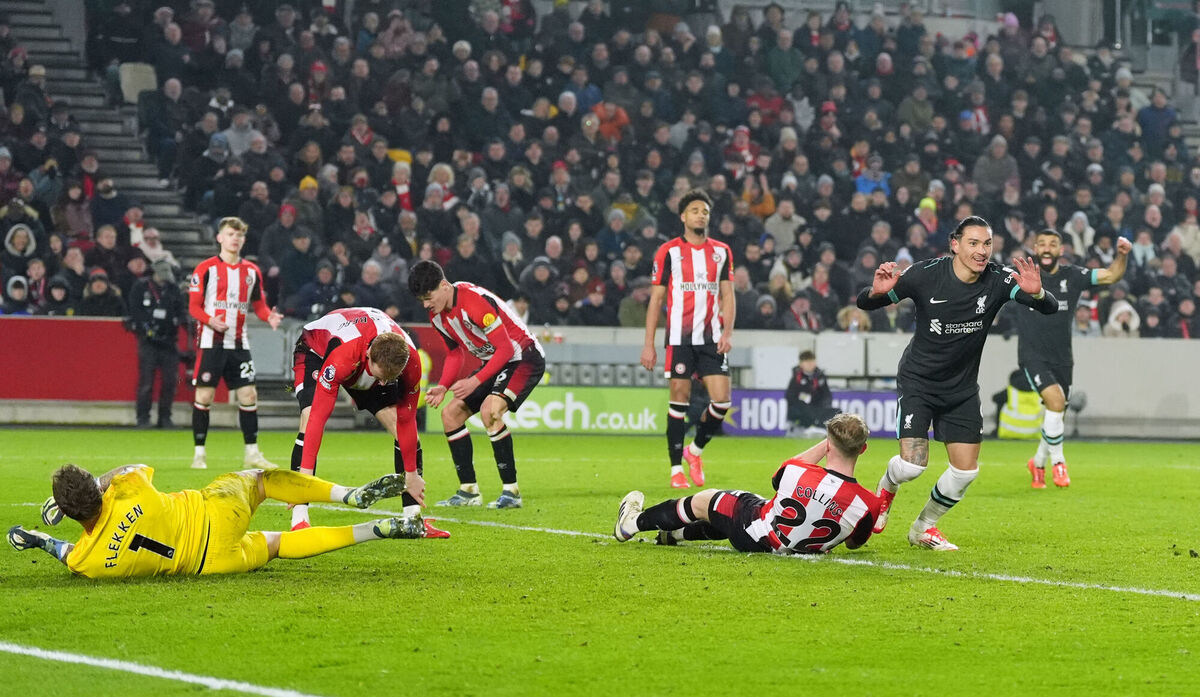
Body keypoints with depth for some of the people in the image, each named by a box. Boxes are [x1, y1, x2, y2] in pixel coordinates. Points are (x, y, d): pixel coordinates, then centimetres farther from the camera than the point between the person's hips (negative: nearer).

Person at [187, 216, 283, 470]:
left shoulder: (252, 271, 11)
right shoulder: (206, 269, -3)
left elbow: (258, 304, 16)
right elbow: (194, 306, -3)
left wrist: (269, 316, -6)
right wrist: (210, 320, -22)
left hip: (239, 343, 4)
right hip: (211, 342, -4)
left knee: (248, 395, 1)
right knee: (204, 395, -5)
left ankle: (252, 452, 9)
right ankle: (199, 453, 4)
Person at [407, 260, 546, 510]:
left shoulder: (475, 301, -29)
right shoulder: (437, 314, -1)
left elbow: (506, 348, -26)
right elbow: (456, 352, 12)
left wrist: (476, 381, -29)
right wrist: (443, 387, -4)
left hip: (523, 356, -9)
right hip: (493, 362, 9)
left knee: (490, 409, -30)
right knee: (450, 413, 3)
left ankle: (511, 491, -24)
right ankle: (469, 491, 9)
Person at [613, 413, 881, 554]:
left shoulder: (797, 473, -34)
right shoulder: (868, 505, -31)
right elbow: (854, 543, -7)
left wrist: (825, 444, 3)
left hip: (755, 538, -4)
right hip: (805, 548, 4)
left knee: (703, 501, 25)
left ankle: (632, 523, 48)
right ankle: (673, 535, 56)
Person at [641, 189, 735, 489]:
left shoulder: (721, 252, 11)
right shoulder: (669, 251, 2)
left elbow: (727, 295, 11)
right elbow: (656, 298, 3)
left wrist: (728, 331, -5)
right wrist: (649, 344, -1)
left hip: (711, 338, 3)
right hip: (679, 337, -3)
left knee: (721, 399, -7)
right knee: (679, 399, -3)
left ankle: (695, 449, 17)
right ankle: (676, 468, 5)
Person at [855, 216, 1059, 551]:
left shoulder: (998, 279, -15)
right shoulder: (926, 274, -18)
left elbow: (1050, 308, -23)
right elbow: (865, 304, -11)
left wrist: (1036, 293, -47)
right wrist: (876, 291, -36)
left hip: (962, 389, 3)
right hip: (917, 382, -3)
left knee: (966, 471, 1)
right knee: (912, 465, -15)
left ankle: (923, 527, 26)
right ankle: (885, 490, 22)